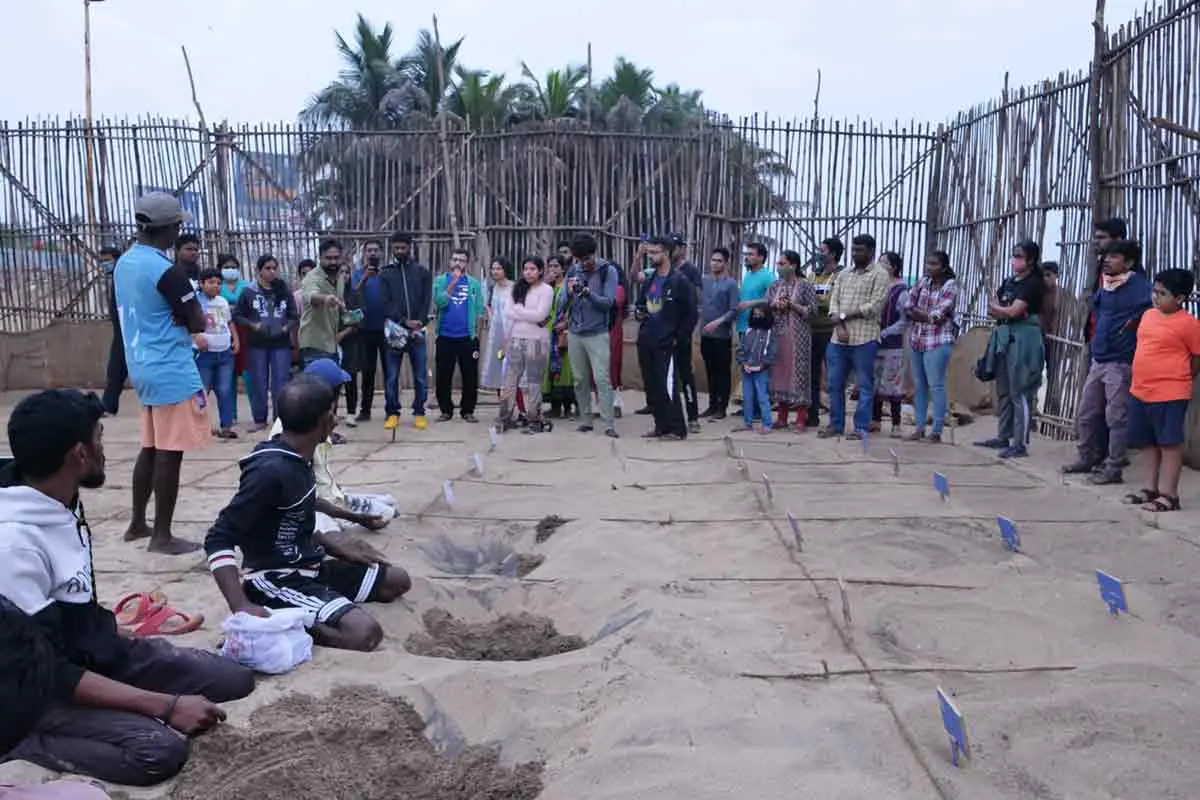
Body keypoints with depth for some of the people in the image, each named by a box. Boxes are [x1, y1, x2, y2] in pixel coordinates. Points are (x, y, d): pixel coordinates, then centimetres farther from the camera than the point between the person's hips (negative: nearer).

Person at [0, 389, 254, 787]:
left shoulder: (63, 503, 0)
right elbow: (44, 671, -27)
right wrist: (167, 705, -29)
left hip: (96, 652, 8)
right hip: (41, 693, -8)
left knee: (235, 678, 0)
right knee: (160, 749, -29)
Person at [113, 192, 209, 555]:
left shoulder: (125, 263, 10)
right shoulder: (167, 270, -18)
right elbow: (198, 323, -15)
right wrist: (183, 315, 2)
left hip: (143, 367, 9)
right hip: (172, 371, -9)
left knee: (151, 448, 18)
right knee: (169, 453, -3)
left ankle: (137, 524, 27)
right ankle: (162, 536, 2)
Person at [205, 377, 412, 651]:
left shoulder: (299, 460, 5)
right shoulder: (271, 471, -23)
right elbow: (218, 539, -24)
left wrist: (332, 545, 12)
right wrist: (241, 607, -33)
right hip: (275, 580, -10)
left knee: (397, 580, 16)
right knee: (365, 632, -28)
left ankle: (296, 616, 5)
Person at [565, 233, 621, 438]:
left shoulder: (608, 271, -5)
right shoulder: (572, 271, 5)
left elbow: (608, 302, -13)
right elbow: (564, 304, 3)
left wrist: (588, 293, -29)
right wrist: (569, 292, -18)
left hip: (598, 334, -4)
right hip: (575, 334, 4)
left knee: (602, 379, -10)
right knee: (580, 380, 8)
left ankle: (609, 425, -9)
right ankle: (585, 421, 17)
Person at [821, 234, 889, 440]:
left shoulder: (880, 275, -1)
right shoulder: (843, 274, 17)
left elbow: (873, 307, -10)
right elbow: (833, 301, 8)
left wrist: (844, 316, -9)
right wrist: (839, 327, -8)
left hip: (864, 339, -6)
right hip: (839, 338, 6)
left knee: (865, 385, 0)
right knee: (835, 383, 8)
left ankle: (861, 427, 5)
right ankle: (836, 424, 18)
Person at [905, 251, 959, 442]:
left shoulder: (950, 286, -5)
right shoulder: (922, 283, 11)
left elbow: (938, 316, -15)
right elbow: (907, 309, 5)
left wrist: (917, 312, -1)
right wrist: (928, 315, -8)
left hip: (938, 343, -6)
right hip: (916, 341, 6)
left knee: (936, 385, -5)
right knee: (918, 385, 8)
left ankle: (937, 431, -1)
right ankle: (919, 428, 13)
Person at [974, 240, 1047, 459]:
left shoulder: (1033, 283, -8)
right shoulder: (1009, 281, 16)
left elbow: (1013, 311, -16)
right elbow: (991, 309, 11)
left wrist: (997, 308, 1)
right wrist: (1007, 311, -8)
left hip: (1023, 339, -8)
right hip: (1004, 338, 8)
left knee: (1020, 393, -8)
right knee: (1003, 391, 12)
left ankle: (1021, 444, -5)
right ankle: (1003, 437, 21)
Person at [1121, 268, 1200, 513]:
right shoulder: (1148, 315, 10)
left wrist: (1178, 380, 3)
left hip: (1169, 395, -8)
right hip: (1139, 392, 8)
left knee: (1170, 443, -1)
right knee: (1147, 443, 14)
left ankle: (1168, 495, 4)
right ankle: (1150, 489, 25)